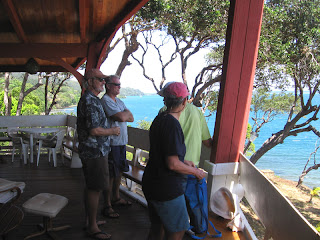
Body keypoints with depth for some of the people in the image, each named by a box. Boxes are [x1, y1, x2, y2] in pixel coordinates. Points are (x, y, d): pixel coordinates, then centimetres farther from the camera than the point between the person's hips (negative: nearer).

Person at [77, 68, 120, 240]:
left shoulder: (91, 99, 15)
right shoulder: (90, 101, -18)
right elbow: (94, 130, -24)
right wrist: (113, 131, -11)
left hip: (90, 151, 11)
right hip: (95, 152, -11)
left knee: (90, 187, 18)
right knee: (94, 188, -1)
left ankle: (89, 221, 33)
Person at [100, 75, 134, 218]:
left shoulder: (119, 101, 17)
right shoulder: (105, 101, -12)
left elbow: (131, 118, 10)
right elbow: (122, 117, -22)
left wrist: (123, 115, -8)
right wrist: (126, 113, -1)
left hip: (121, 142, 9)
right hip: (111, 143, -9)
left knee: (119, 171, 18)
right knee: (110, 175, -3)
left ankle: (116, 198, 34)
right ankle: (107, 206, 8)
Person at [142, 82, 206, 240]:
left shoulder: (159, 119, 6)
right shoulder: (172, 124, -24)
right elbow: (173, 164, -25)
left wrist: (184, 162, 20)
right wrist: (195, 171, -9)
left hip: (151, 184, 9)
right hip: (166, 188, -9)